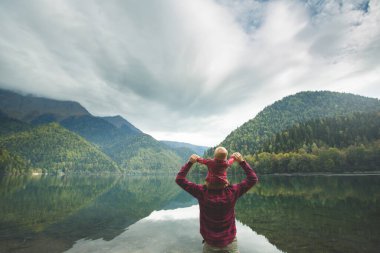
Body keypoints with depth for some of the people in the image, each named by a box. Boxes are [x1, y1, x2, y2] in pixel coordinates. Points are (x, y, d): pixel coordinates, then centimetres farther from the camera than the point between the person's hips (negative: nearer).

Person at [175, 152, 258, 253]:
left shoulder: (202, 192, -23)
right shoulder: (232, 192, -23)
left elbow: (179, 179, -14)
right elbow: (253, 179, -12)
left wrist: (190, 162, -18)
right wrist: (242, 161, -16)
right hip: (230, 243, 0)